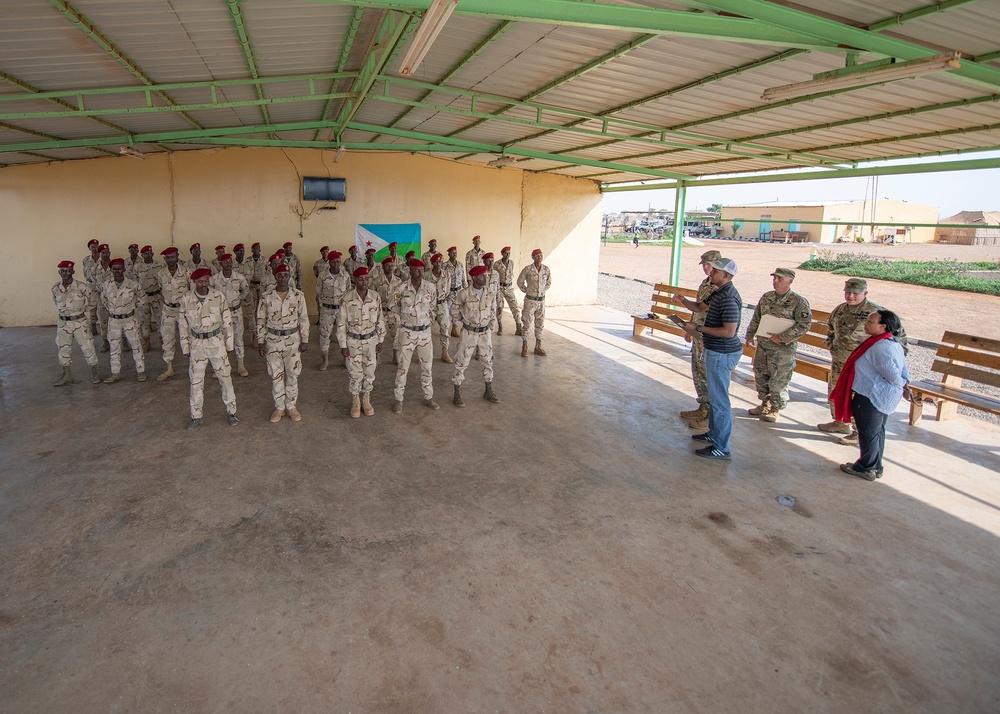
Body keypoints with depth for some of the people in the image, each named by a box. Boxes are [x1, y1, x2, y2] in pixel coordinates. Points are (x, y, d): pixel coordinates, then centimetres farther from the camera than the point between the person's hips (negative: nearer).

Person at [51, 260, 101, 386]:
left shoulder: (81, 287, -13)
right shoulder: (55, 288, -1)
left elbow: (93, 299, 4)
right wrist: (64, 312, 14)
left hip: (80, 322, -4)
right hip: (63, 323, 4)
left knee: (87, 347, 1)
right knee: (63, 350, 10)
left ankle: (94, 373, 15)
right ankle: (67, 375, 24)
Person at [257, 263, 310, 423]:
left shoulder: (298, 295, -5)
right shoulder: (266, 297, -5)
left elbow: (303, 319, -1)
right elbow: (261, 320, 2)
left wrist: (305, 340, -3)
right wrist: (260, 342, 0)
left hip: (293, 339, 0)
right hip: (273, 340, 0)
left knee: (292, 374, 7)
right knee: (276, 375, 7)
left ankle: (291, 406, 22)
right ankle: (279, 407, 21)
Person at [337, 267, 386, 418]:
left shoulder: (375, 297, -4)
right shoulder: (346, 299, -12)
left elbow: (380, 320, 4)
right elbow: (341, 323, -8)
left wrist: (380, 340, 5)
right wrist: (343, 346, -8)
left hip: (371, 340, 2)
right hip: (353, 340, -2)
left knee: (369, 372, 11)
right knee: (355, 373, 5)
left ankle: (366, 401, 29)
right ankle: (355, 403, 25)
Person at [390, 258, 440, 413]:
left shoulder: (430, 288, -6)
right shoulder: (401, 288, -12)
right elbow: (393, 305, 5)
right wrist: (401, 319, 9)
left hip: (425, 331, 3)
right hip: (407, 332, -2)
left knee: (427, 365, 10)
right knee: (403, 366, 2)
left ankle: (428, 397, 25)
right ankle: (398, 399, 14)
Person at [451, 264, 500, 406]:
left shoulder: (491, 291, -7)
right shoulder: (464, 293, -18)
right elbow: (455, 308, 0)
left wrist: (492, 325, 9)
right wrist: (458, 320, 11)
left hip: (485, 332, 4)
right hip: (469, 332, -4)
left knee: (488, 361, 13)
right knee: (461, 363, 2)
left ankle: (488, 391, 29)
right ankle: (457, 394, 15)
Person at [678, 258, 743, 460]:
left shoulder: (728, 298, -22)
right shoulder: (719, 293, 9)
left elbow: (729, 331, -27)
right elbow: (701, 307, 23)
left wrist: (698, 328, -21)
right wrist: (683, 302, 4)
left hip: (722, 354, -11)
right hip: (716, 351, 11)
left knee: (719, 400, -4)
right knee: (714, 396, 21)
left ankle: (722, 448, 4)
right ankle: (714, 434, 36)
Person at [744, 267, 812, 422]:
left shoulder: (799, 302, -10)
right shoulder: (766, 297, 8)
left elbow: (804, 325, -16)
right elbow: (756, 318, 17)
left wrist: (782, 337, -19)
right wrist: (750, 334, 11)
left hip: (783, 349, -6)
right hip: (762, 345, 6)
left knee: (778, 380, 1)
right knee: (761, 376, 14)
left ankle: (775, 409, 18)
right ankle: (765, 404, 31)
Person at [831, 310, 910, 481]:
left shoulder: (881, 347, -25)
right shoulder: (893, 343, 9)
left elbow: (893, 374, -26)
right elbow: (903, 368, 14)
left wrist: (901, 384, -8)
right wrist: (905, 383, 6)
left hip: (871, 397, -11)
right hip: (883, 398, 11)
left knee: (868, 432, 3)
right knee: (877, 431, 20)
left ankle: (866, 469, 16)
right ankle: (876, 467, 32)